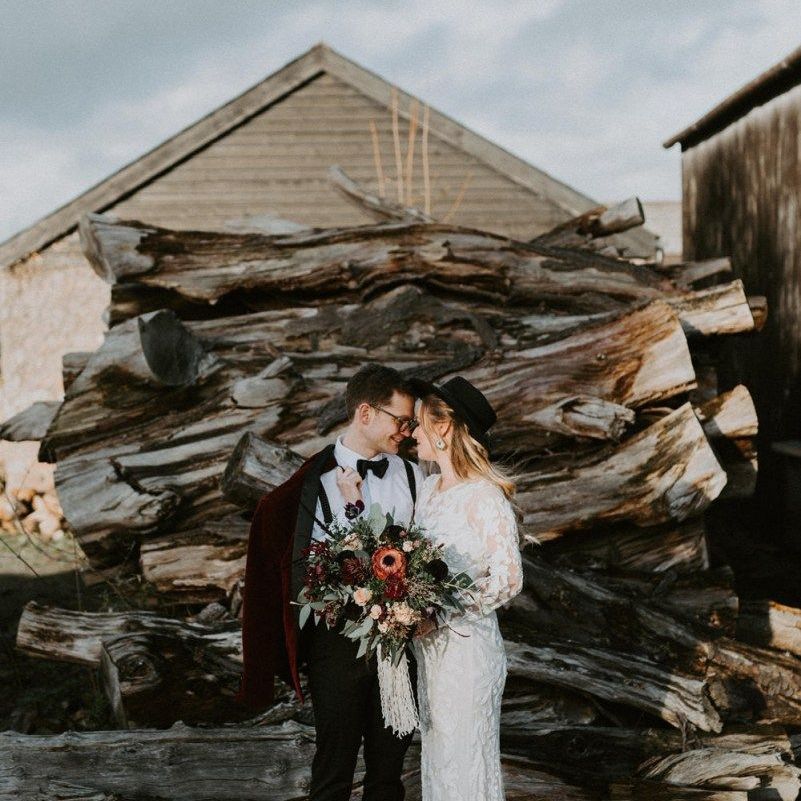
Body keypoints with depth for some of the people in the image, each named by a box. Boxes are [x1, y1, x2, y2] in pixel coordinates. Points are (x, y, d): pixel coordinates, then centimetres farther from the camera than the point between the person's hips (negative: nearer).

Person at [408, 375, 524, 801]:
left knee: (466, 754, 4)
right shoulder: (429, 487, 7)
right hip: (430, 642, 8)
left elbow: (507, 580, -19)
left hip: (466, 643, -8)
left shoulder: (485, 498, -17)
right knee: (436, 749, 17)